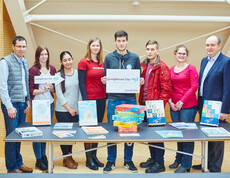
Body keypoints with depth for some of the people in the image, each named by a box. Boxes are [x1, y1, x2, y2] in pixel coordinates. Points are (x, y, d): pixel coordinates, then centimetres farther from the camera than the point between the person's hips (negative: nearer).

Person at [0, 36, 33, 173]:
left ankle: (19, 163, 24)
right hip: (11, 104, -7)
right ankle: (11, 168, 10)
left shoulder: (25, 62, 13)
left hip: (22, 104, 7)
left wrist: (28, 101, 11)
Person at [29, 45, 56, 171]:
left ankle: (43, 156, 26)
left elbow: (55, 89, 10)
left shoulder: (52, 69, 8)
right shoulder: (33, 70, -6)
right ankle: (38, 160, 11)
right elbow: (31, 90, -9)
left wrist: (51, 88, -12)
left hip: (50, 104, 5)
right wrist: (43, 90, -24)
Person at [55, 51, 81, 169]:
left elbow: (80, 90, 7)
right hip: (62, 110, -3)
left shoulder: (77, 73, 6)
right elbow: (59, 94, -6)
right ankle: (66, 158, 14)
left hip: (75, 110, 3)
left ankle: (70, 156, 22)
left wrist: (79, 107, 0)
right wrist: (69, 108, -8)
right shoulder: (58, 75, -2)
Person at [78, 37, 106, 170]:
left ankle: (94, 155, 23)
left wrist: (107, 97, 10)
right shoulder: (84, 62, -5)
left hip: (101, 99, 6)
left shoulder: (103, 63, 10)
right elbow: (81, 83, -9)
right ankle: (88, 158, 11)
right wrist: (85, 100, -13)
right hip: (89, 99, -6)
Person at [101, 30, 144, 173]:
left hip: (130, 98, 1)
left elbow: (139, 78, 10)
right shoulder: (109, 58, 5)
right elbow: (105, 78, 9)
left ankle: (128, 160, 20)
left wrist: (141, 81, -11)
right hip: (113, 99, 0)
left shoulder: (134, 58, 6)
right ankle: (111, 161, 17)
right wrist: (103, 80, -13)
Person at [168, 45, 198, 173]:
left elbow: (194, 87, -9)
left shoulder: (191, 69, -3)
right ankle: (178, 159, 28)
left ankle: (186, 164, 7)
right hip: (174, 106, 5)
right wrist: (170, 101, -1)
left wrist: (182, 101, -12)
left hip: (188, 106, -5)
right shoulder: (171, 70, 12)